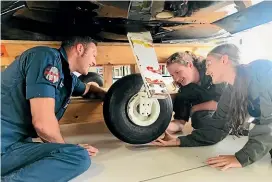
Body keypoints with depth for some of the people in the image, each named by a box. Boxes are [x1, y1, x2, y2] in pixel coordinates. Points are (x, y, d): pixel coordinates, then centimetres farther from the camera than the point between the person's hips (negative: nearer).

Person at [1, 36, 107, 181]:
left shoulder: (69, 77, 14)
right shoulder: (47, 57, -14)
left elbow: (87, 88, 40)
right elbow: (43, 123, -21)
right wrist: (65, 149, -4)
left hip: (17, 141, 10)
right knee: (80, 157, -20)